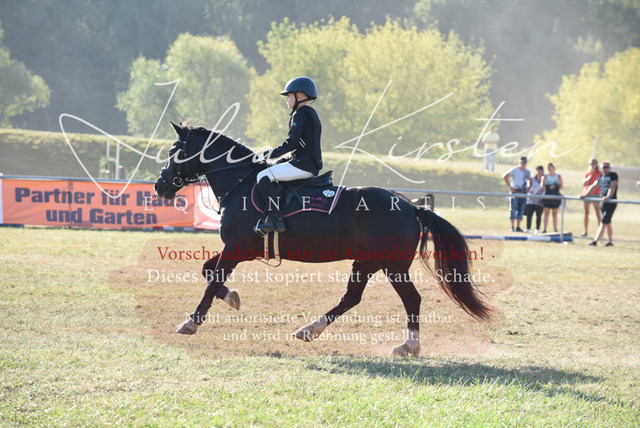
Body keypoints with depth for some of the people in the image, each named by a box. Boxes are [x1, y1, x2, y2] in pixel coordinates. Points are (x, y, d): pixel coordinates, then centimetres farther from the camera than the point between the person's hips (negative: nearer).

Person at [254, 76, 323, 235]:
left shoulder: (300, 114, -9)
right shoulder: (312, 115, 22)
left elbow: (291, 143, -18)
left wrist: (269, 154, -9)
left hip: (303, 165, -11)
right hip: (313, 166, 11)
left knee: (263, 176, -17)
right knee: (272, 173, 27)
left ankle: (275, 218, -28)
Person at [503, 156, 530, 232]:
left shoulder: (528, 172, 11)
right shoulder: (515, 170, -8)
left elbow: (529, 180, 30)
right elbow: (504, 177, -9)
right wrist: (510, 187, -12)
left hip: (523, 192, 6)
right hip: (515, 192, -6)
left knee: (521, 210, 5)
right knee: (513, 209, -7)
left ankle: (518, 227, 8)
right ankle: (512, 227, -6)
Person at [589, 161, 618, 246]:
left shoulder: (613, 175, -8)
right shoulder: (601, 176, 13)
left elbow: (612, 187, -22)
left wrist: (608, 197, -38)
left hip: (611, 202, -8)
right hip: (603, 203, 8)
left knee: (603, 222, -13)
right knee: (607, 223, 12)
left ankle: (595, 241, -19)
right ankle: (610, 242, 19)